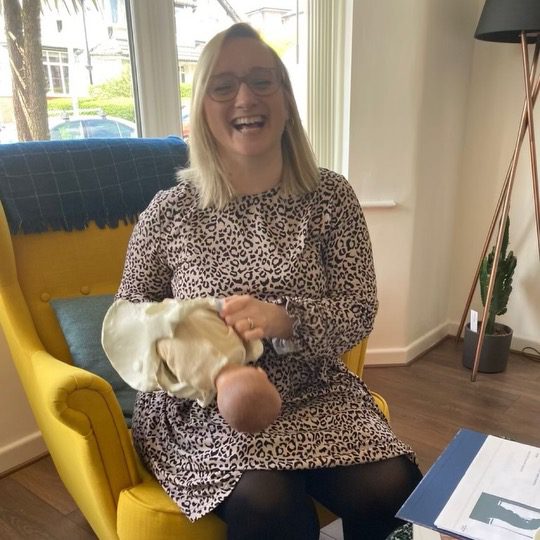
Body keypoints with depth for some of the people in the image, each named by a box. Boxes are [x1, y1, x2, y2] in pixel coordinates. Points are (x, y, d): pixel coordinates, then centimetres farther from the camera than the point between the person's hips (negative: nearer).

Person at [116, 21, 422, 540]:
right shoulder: (167, 213, -5)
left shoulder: (330, 197, -2)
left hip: (314, 394, 2)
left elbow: (358, 313, -3)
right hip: (201, 409, -1)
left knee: (393, 487, -20)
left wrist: (285, 320, -23)